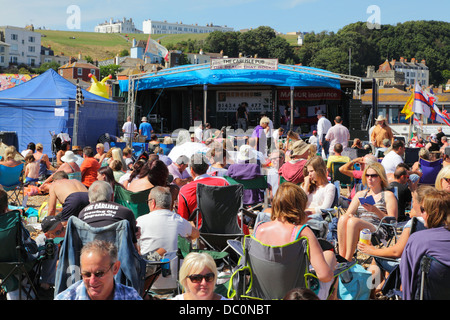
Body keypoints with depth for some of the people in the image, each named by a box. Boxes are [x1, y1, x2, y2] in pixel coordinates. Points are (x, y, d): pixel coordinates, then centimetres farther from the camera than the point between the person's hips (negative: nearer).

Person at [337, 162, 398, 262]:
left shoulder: (388, 195, 12)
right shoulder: (360, 194, 28)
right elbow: (348, 214, 18)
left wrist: (375, 211, -13)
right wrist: (349, 216, -8)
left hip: (378, 230, -4)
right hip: (358, 228, 4)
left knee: (353, 222, -34)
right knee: (343, 218, -30)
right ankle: (341, 257, -35)